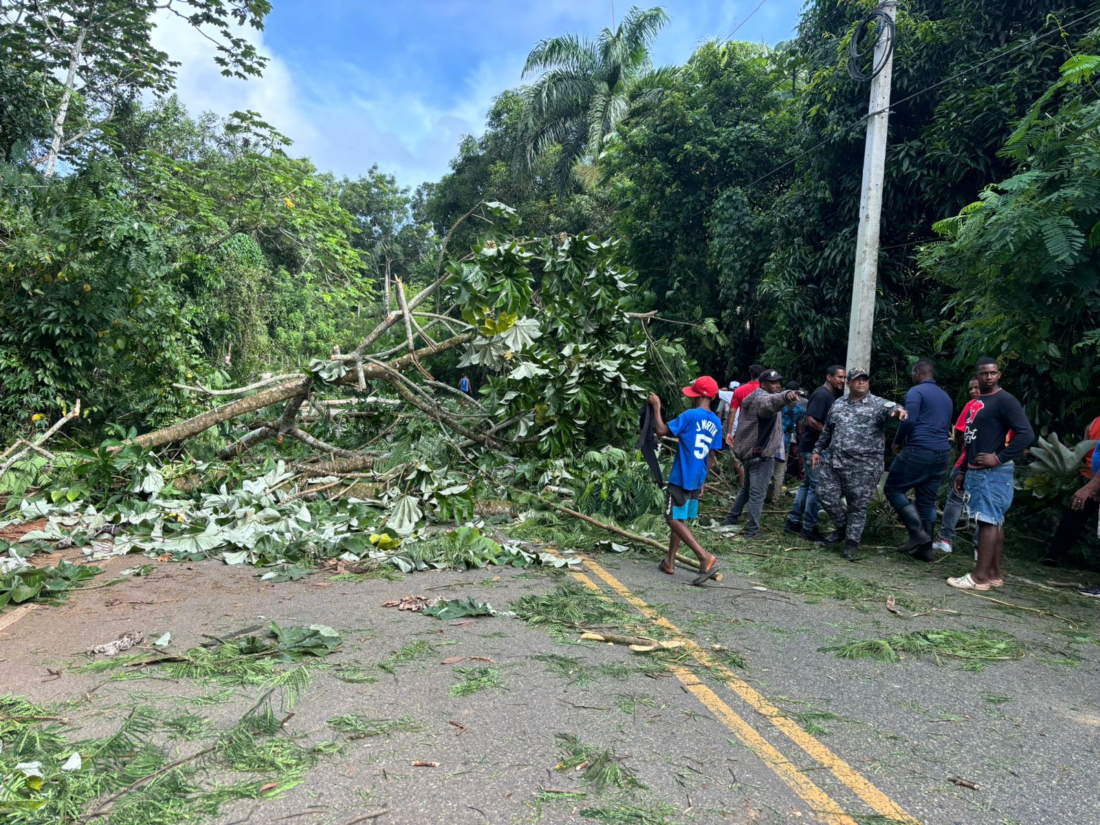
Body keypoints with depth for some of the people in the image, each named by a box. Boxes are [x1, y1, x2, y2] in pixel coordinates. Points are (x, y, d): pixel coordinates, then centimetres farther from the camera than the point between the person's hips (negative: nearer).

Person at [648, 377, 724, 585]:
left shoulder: (690, 416, -14)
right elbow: (711, 456, 13)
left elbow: (661, 430, -16)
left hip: (681, 478, -8)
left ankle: (705, 558, -15)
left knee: (675, 520, -4)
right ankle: (670, 562, 24)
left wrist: (657, 406, -4)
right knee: (679, 519, 17)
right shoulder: (716, 423, 8)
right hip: (697, 480, 8)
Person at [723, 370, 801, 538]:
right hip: (761, 454, -11)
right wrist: (786, 396, -63)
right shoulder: (762, 399, -17)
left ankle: (731, 519, 32)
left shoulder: (756, 399, 18)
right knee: (757, 493, -6)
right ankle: (752, 530, -3)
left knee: (746, 488, 23)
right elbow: (772, 401, -42)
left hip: (751, 451, 11)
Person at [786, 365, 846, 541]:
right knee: (817, 487, -6)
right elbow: (812, 420, -23)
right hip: (815, 447, -10)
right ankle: (809, 528, 2)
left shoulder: (831, 395, 14)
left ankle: (793, 521, 21)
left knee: (808, 484, 14)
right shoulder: (822, 394, -16)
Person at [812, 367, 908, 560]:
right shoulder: (838, 404, 13)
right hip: (835, 461, 5)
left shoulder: (878, 404, -3)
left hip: (865, 466, -5)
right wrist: (818, 450, 20)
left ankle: (852, 542, 15)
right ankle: (843, 527, 28)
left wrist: (898, 410, -49)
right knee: (826, 495, 5)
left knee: (858, 506, 2)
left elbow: (890, 408, -27)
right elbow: (827, 430, 22)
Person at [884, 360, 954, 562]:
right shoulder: (946, 397, 22)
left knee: (893, 489, 2)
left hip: (919, 451, -8)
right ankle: (925, 549, 11)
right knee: (927, 501, 11)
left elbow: (909, 420, -17)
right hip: (943, 454, 8)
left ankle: (918, 532, -9)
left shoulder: (916, 391, -4)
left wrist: (897, 442, 0)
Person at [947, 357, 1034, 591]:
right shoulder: (976, 403, 17)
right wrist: (963, 471, 19)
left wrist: (999, 458, -19)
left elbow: (1026, 434, -19)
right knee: (995, 522, 11)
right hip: (977, 472, 9)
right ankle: (993, 574, 15)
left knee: (989, 521, -8)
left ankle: (980, 576, -7)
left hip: (993, 473, -9)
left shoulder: (1005, 400, -9)